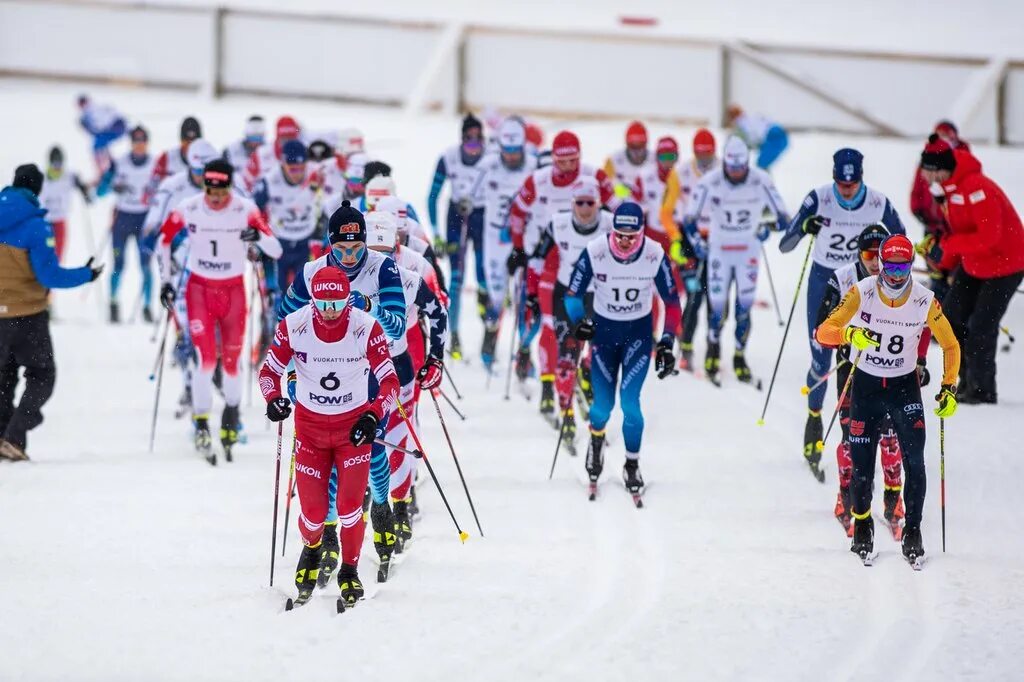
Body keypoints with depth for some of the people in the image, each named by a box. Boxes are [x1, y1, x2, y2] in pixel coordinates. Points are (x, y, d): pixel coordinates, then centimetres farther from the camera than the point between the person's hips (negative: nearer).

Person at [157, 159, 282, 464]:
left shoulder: (245, 210, -15)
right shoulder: (188, 209, -12)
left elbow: (276, 251, -18)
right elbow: (164, 239, 6)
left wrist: (259, 236, -40)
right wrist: (165, 281, 4)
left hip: (233, 290, 0)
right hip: (199, 289, 0)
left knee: (231, 361, 7)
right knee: (206, 359, -14)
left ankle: (231, 414, 31)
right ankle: (201, 425, -6)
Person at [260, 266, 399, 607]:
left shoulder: (366, 328, -18)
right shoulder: (293, 326, -16)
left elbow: (390, 381, -15)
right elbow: (269, 370, -4)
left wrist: (373, 416, -33)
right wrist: (273, 399, -25)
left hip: (354, 426, -1)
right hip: (310, 426, 1)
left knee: (349, 507, -11)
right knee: (313, 512, 0)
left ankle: (349, 570, 15)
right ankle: (312, 548, 36)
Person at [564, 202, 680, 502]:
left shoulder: (655, 255, -19)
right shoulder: (594, 253, -21)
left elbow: (671, 300, -6)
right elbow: (573, 294, -9)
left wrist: (667, 343, -11)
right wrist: (579, 322, -27)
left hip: (638, 332, 0)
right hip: (603, 330, 0)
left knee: (630, 401, -12)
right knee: (603, 403, -1)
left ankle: (632, 465, 8)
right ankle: (596, 439, 35)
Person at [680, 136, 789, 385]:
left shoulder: (761, 181, -13)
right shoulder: (710, 183, -14)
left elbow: (782, 215, -4)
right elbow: (690, 218, -6)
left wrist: (768, 227, -15)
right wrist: (697, 243, -14)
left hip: (748, 251, 1)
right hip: (719, 250, -1)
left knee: (745, 305, -4)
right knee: (717, 305, -3)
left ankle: (740, 355, 11)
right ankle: (713, 347, 23)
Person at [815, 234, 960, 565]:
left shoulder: (924, 300, -13)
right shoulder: (862, 292, -16)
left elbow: (951, 345, 0)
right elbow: (823, 332, -21)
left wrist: (949, 388, -9)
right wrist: (850, 334, -42)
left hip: (905, 385, 0)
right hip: (866, 384, 0)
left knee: (914, 462, -10)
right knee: (862, 465, -1)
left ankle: (913, 532, 4)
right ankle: (862, 526, 24)